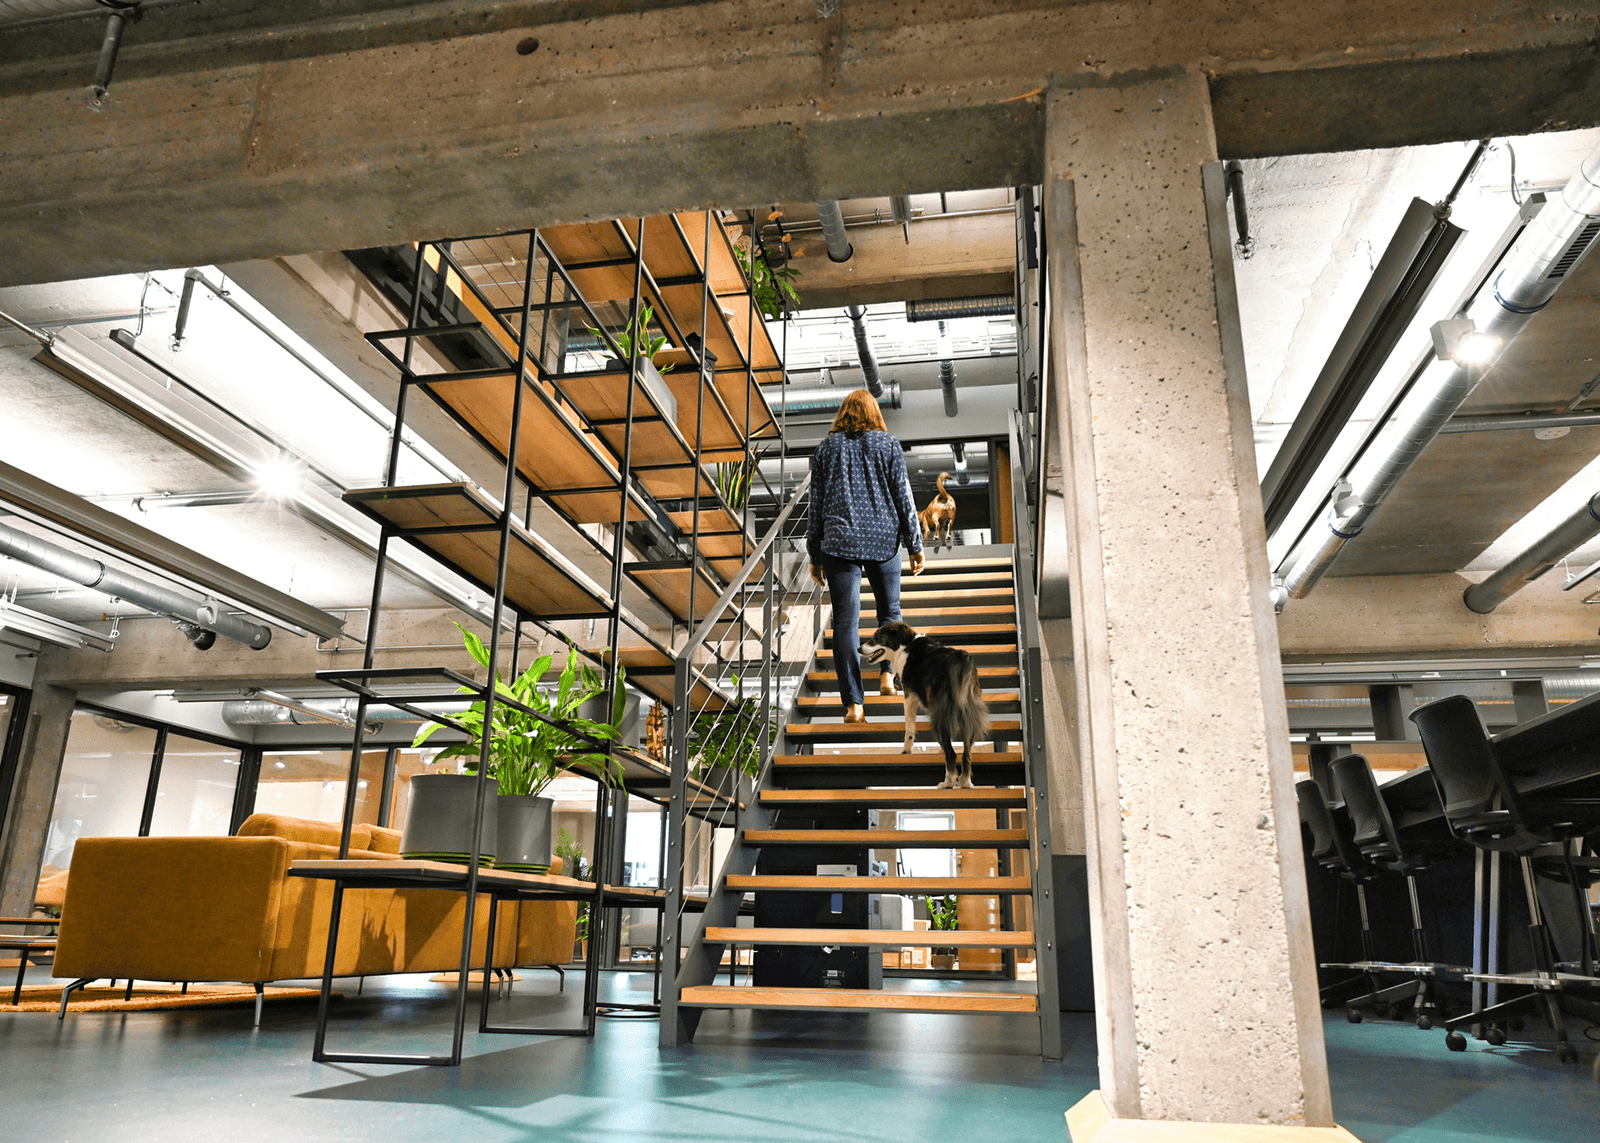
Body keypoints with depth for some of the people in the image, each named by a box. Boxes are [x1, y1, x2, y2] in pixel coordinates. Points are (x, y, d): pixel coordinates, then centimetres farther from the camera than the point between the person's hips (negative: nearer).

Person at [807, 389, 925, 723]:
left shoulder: (827, 447, 8)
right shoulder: (889, 445, 5)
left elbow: (816, 504, 8)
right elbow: (903, 497, 2)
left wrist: (815, 556, 12)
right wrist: (915, 546, 8)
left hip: (839, 542, 0)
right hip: (883, 541, 0)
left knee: (846, 622, -1)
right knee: (890, 611, 20)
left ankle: (853, 703, -4)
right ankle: (887, 673, 9)